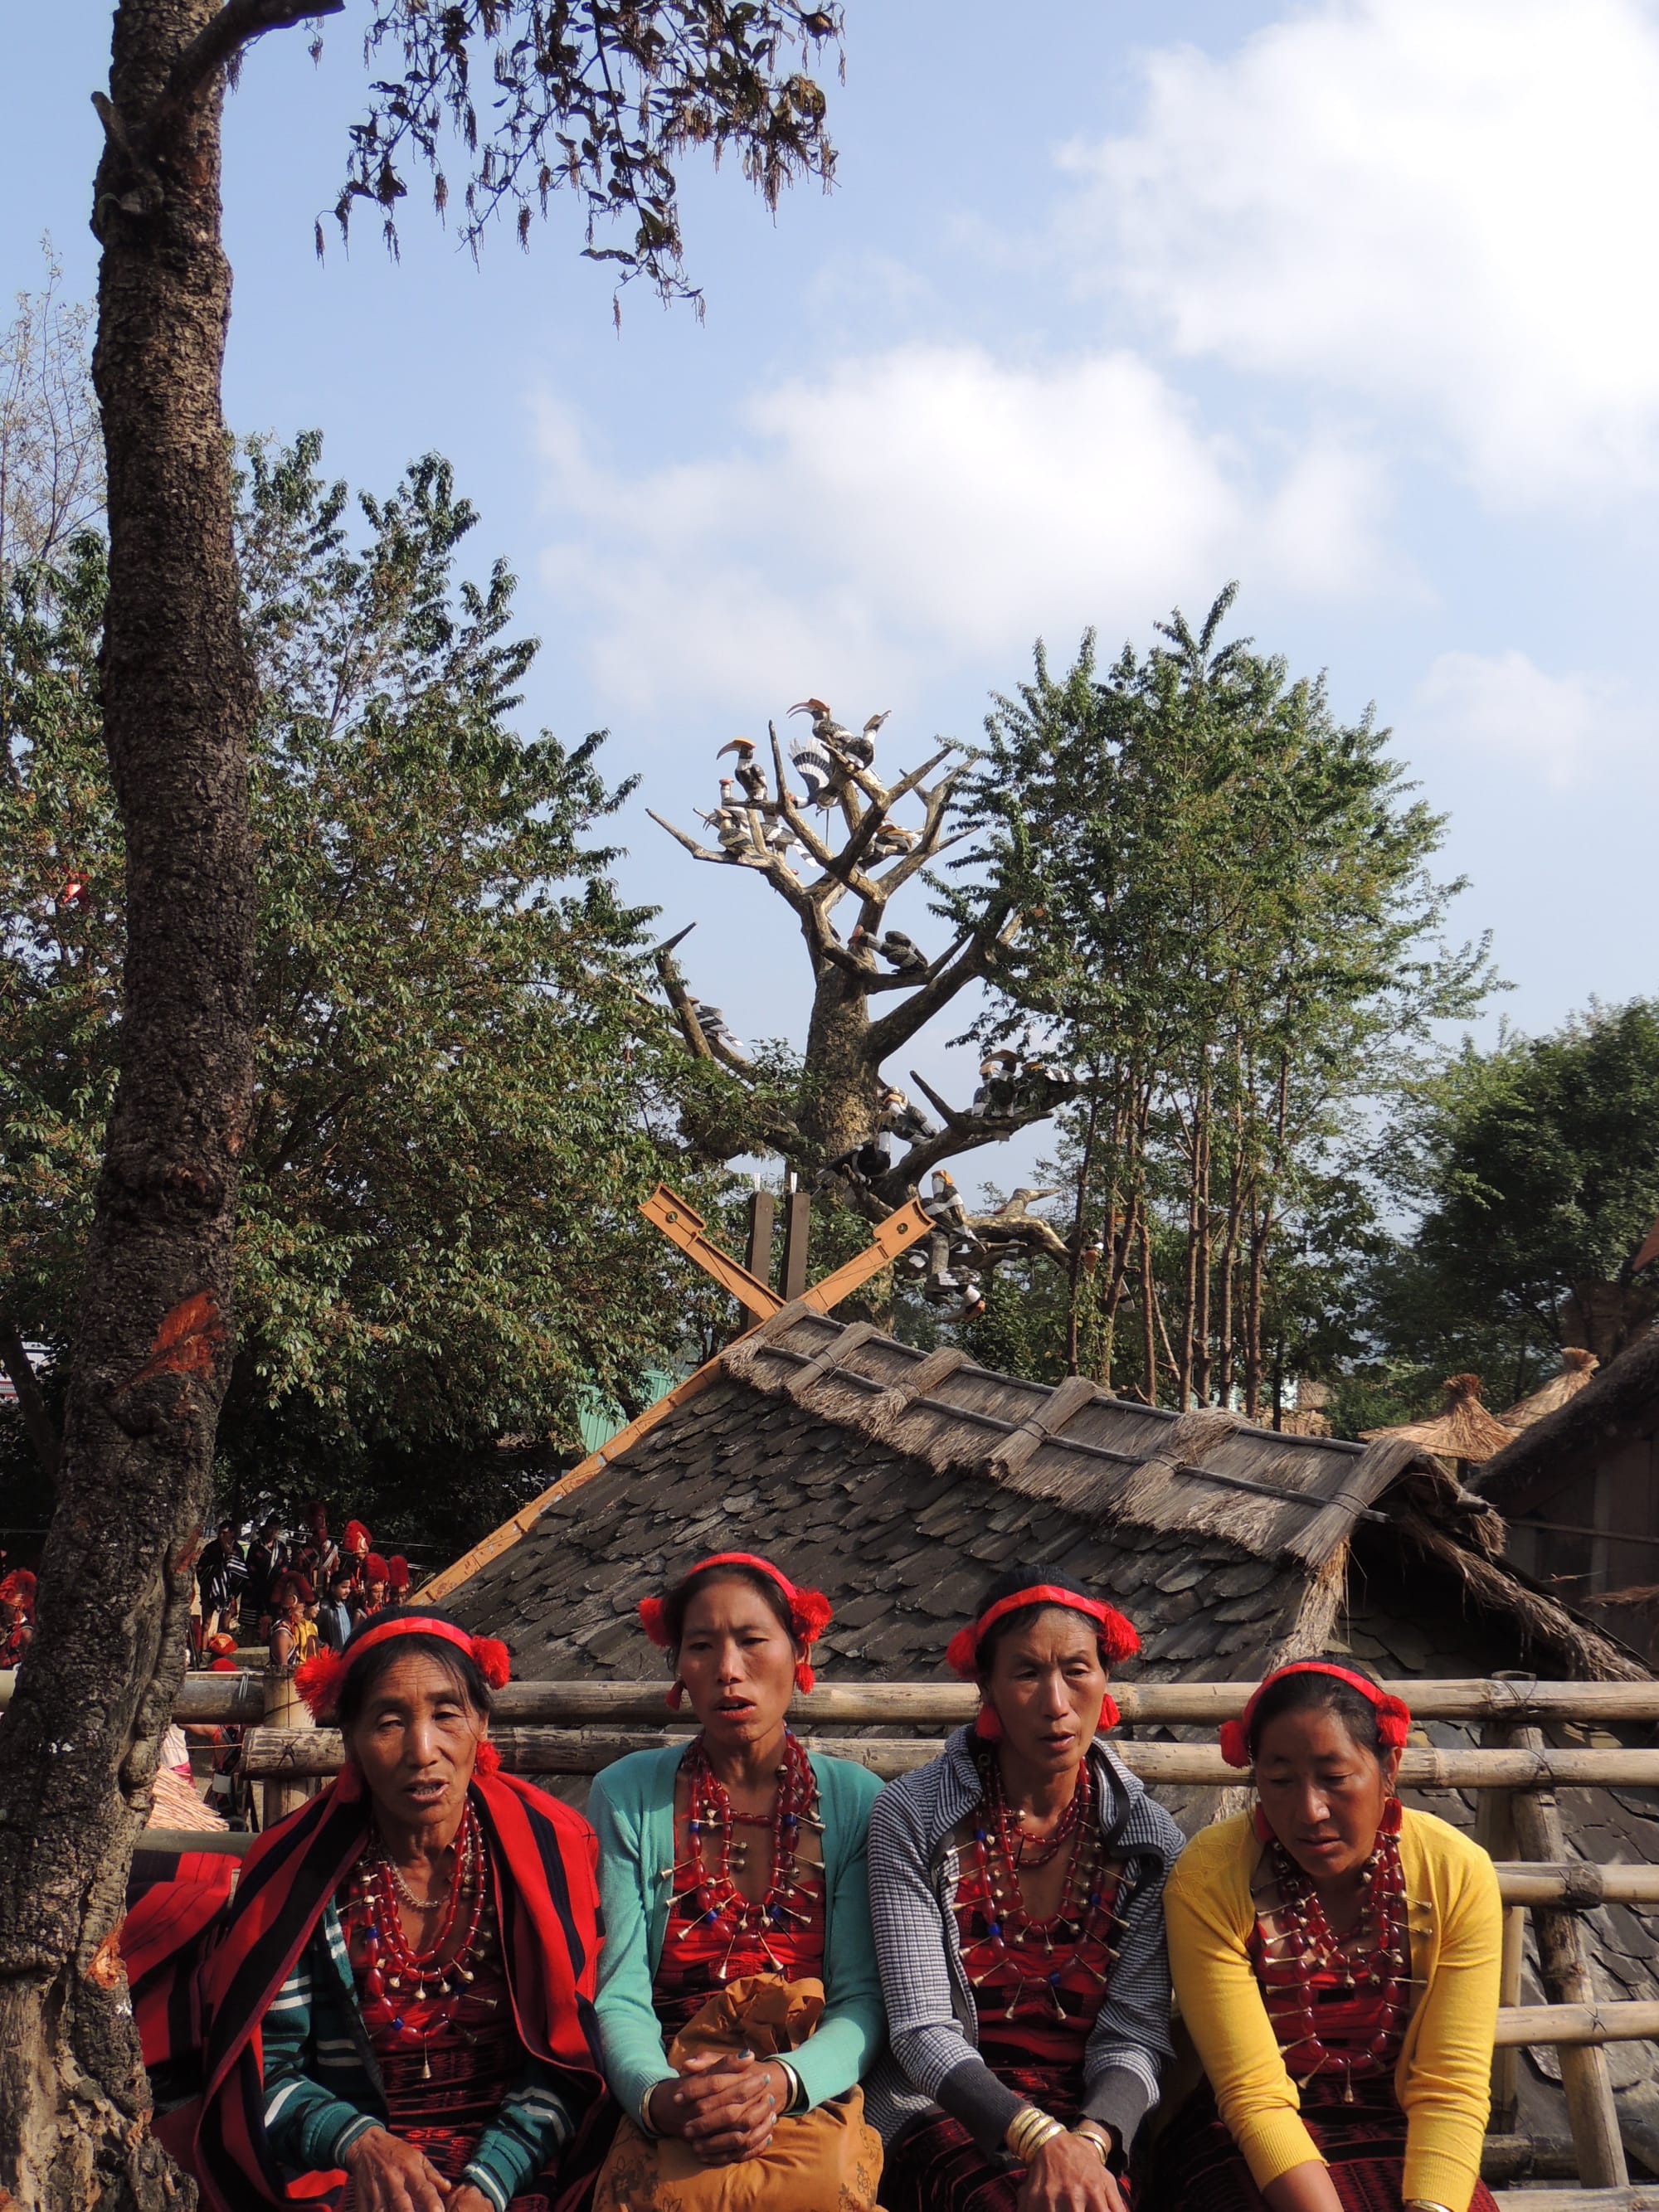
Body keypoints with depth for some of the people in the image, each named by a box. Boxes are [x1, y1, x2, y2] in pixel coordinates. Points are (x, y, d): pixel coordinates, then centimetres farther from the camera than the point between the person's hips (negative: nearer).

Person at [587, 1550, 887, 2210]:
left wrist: (782, 2081, -21)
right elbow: (619, 1996, 0)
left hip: (815, 2092, 0)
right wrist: (660, 2097, -22)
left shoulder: (854, 1800, 6)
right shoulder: (628, 1796, 6)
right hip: (675, 2099, 0)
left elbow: (863, 1999, 1)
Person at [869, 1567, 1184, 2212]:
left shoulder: (1148, 1838, 5)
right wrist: (1044, 2140, -22)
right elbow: (922, 2031, -8)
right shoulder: (911, 1818, -1)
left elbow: (1135, 2037, 0)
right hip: (951, 2119, -1)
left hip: (1099, 2134, 1)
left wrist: (1086, 2140, -21)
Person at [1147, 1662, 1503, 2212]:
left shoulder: (1459, 1874, -9)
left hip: (1393, 2129, 2)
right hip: (1246, 2142, -2)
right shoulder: (1207, 1881, -15)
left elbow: (1450, 2086, -12)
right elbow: (1255, 2095, -17)